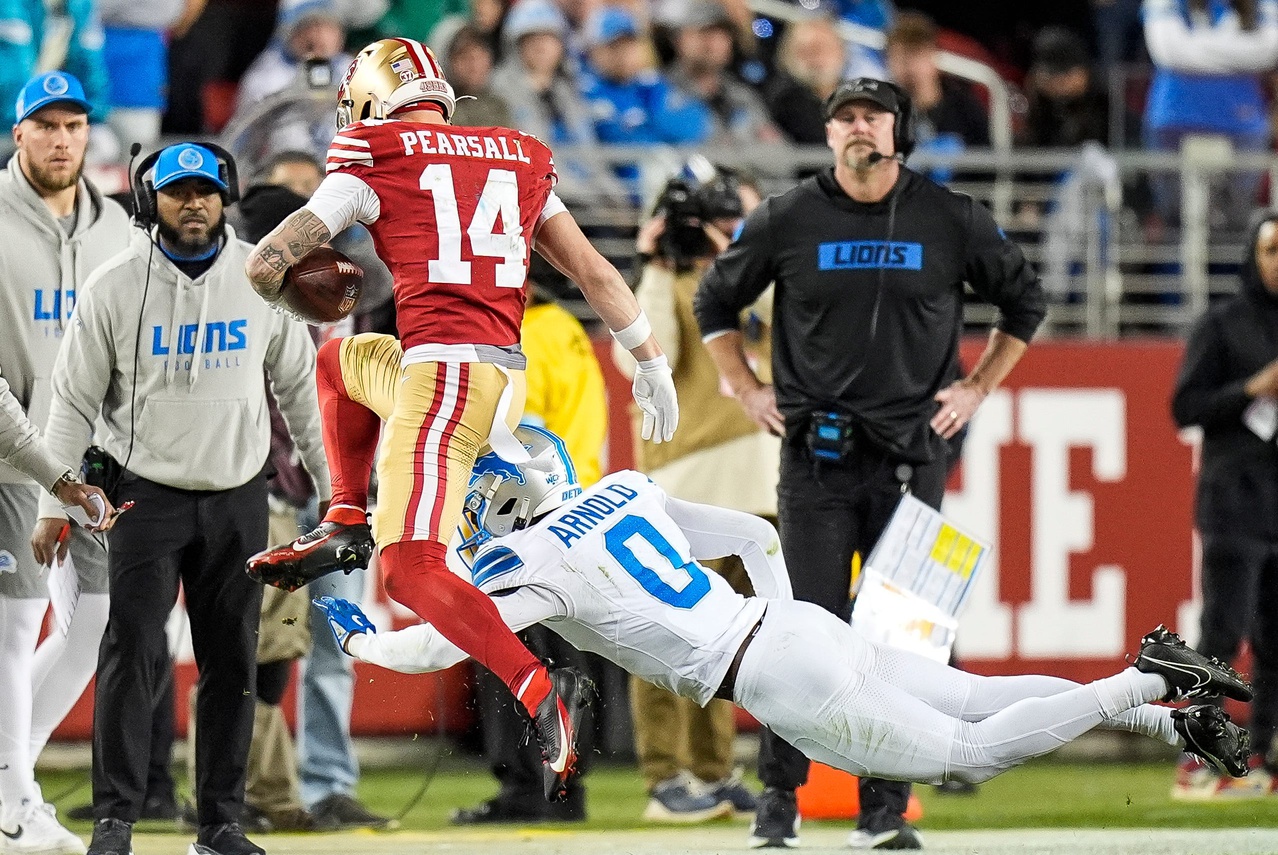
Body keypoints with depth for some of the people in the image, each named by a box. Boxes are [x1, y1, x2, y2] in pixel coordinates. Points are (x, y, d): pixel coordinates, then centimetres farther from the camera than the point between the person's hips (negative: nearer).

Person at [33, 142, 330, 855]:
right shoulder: (115, 286, -5)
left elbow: (299, 385, 11)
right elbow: (75, 400, 0)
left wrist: (333, 482, 12)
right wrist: (54, 504, -3)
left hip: (238, 496, 2)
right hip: (148, 494, -2)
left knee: (232, 659, 4)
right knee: (135, 654, -11)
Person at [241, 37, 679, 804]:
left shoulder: (376, 164, 3)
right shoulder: (519, 160, 18)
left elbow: (267, 264, 3)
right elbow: (594, 271, 18)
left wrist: (295, 301, 26)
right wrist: (652, 363, 27)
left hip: (443, 369, -7)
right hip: (506, 376, 7)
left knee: (409, 569, -17)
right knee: (344, 359, 33)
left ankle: (540, 693, -33)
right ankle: (346, 526, 28)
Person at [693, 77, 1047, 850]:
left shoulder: (951, 221, 2)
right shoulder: (788, 220, 1)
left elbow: (1025, 300, 16)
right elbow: (715, 301, 15)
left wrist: (977, 387, 9)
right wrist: (749, 389, 8)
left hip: (911, 457, 1)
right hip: (815, 458, -1)